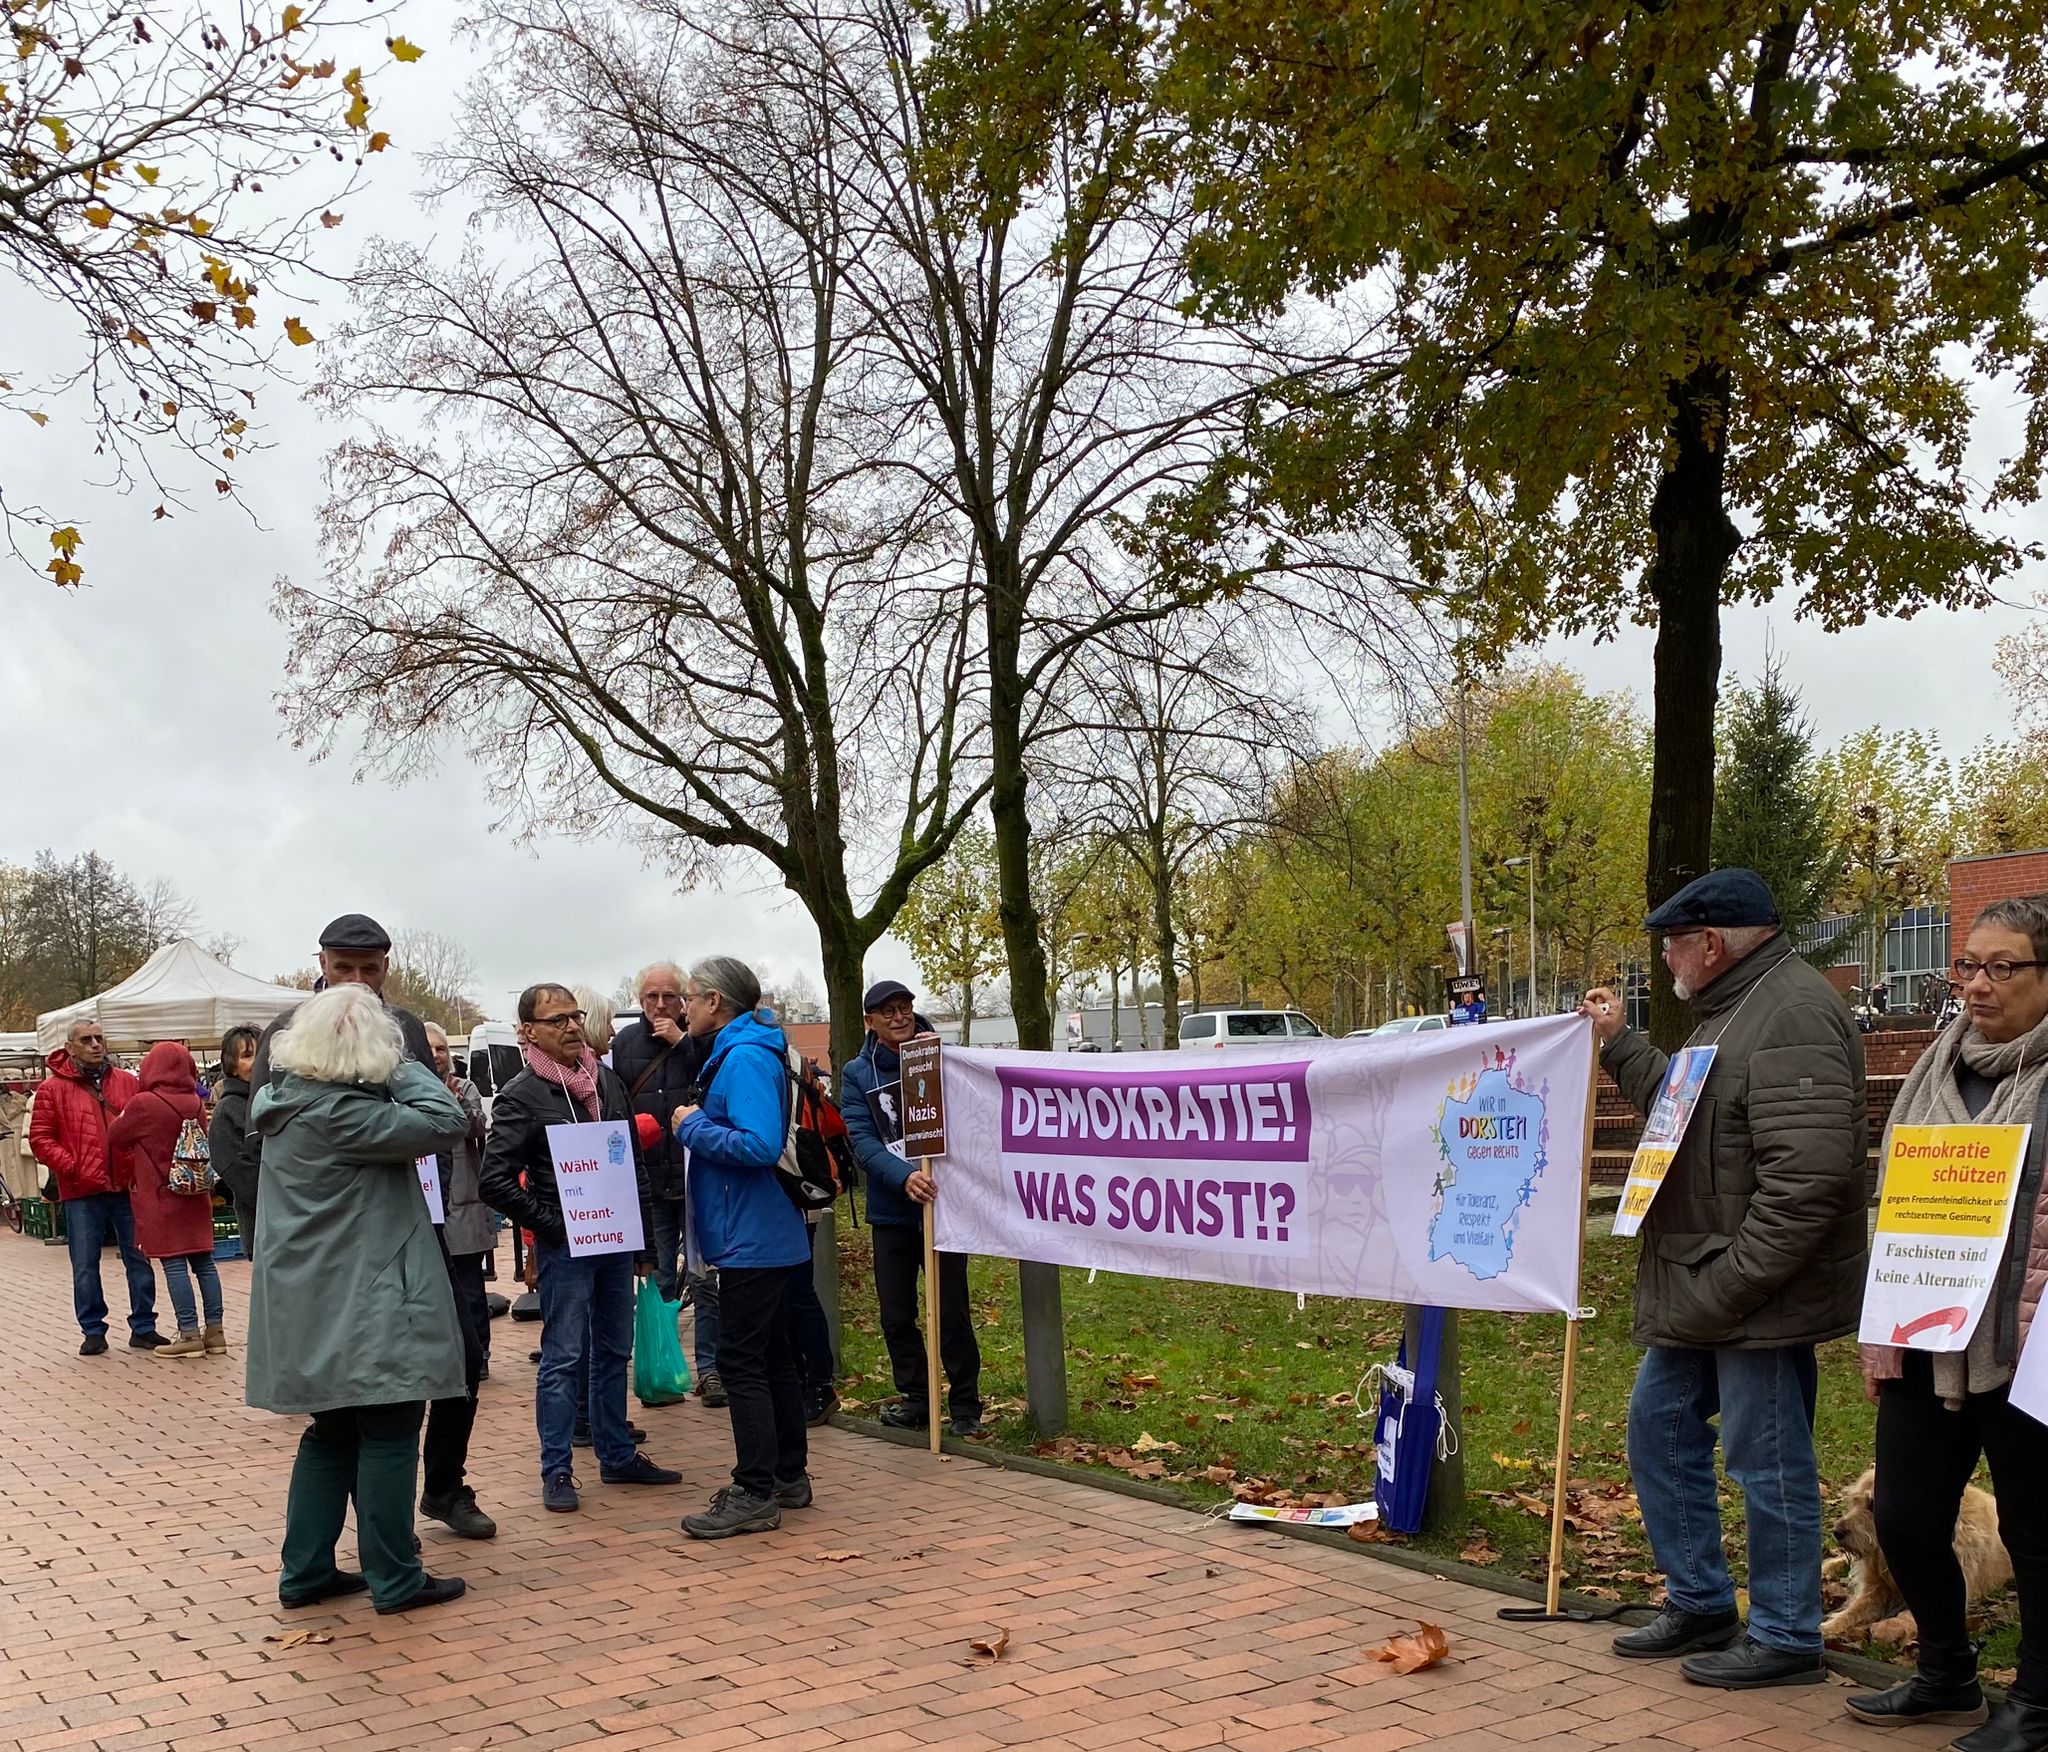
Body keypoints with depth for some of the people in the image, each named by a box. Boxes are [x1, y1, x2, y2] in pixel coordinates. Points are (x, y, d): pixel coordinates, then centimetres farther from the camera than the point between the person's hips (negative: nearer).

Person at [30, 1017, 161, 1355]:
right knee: (85, 1266, 4)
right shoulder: (53, 1088, 0)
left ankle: (143, 1328, 14)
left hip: (128, 1187, 2)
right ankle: (93, 1332, 15)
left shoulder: (128, 1082, 8)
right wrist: (71, 1168, -14)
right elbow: (40, 1138, -3)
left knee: (139, 1259, 6)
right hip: (82, 1193, -2)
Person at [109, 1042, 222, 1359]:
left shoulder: (144, 1104, -12)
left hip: (161, 1196, -5)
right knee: (203, 1261, 8)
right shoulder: (195, 1104, 3)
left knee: (174, 1264, -2)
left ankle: (190, 1333, -3)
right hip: (196, 1195, 5)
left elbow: (115, 1138, 2)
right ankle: (215, 1331, 10)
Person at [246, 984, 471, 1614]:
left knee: (332, 1435, 18)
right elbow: (445, 1122, -21)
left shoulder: (289, 1102, 7)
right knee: (388, 1435, 1)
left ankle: (306, 1572, 23)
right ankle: (395, 1580, 8)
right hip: (366, 1308, -9)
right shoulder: (339, 1115, -21)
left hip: (318, 1307, 9)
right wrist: (403, 1065, -9)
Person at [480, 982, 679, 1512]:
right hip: (564, 1246, -6)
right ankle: (556, 1472, 7)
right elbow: (496, 1180, -14)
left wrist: (642, 1231, 10)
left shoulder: (608, 1081, 10)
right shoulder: (521, 1097, -9)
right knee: (563, 1357, -1)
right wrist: (553, 1225, -13)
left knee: (614, 1350, 14)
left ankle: (617, 1456, 25)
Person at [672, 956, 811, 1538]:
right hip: (773, 1237, 10)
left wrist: (694, 1127, -17)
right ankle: (789, 1476, 25)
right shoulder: (736, 1051, 14)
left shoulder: (745, 1057, -17)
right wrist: (697, 1123, 9)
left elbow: (760, 1145, -28)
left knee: (743, 1363, -5)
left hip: (751, 1243, -10)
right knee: (773, 1358, 16)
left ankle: (755, 1494, -1)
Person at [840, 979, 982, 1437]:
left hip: (942, 1201, -2)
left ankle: (965, 1403, 15)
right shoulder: (858, 1074, 1)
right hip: (890, 1210, 2)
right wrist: (904, 1176, -28)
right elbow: (863, 1142, -9)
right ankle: (915, 1397, 24)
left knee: (952, 1312, 1)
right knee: (896, 1315, 9)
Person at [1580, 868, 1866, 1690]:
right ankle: (1699, 1604, 31)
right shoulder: (1733, 1009, 15)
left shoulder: (1792, 1014, -20)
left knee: (1769, 1464, 1)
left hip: (1757, 1297, -11)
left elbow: (1807, 1177, -27)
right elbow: (1690, 1113, 26)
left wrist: (1730, 1284, -25)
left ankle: (1786, 1639, 17)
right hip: (1700, 1287, 11)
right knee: (1659, 1424, 18)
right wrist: (1618, 1044, 25)